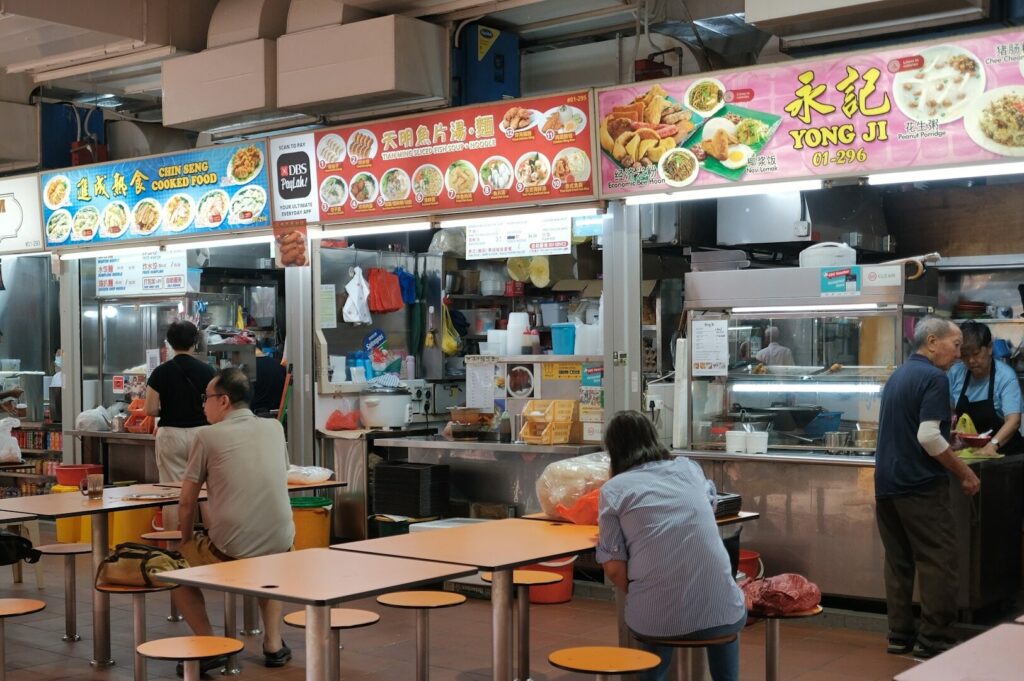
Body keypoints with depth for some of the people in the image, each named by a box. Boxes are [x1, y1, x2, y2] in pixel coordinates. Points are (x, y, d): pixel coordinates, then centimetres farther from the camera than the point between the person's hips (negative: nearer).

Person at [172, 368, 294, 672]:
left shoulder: (207, 436, -2)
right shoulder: (275, 428, 10)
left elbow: (186, 502, 2)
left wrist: (187, 539, 20)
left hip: (228, 551, -4)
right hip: (279, 547, 4)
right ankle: (273, 644, 27)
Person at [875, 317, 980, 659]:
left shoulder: (898, 375, 15)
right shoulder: (934, 378, -13)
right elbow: (928, 437, -21)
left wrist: (950, 433, 28)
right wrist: (964, 472, -12)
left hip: (886, 483, 9)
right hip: (919, 485, -9)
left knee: (898, 561, 11)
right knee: (939, 561, -2)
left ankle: (899, 635, 15)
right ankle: (933, 640, -1)